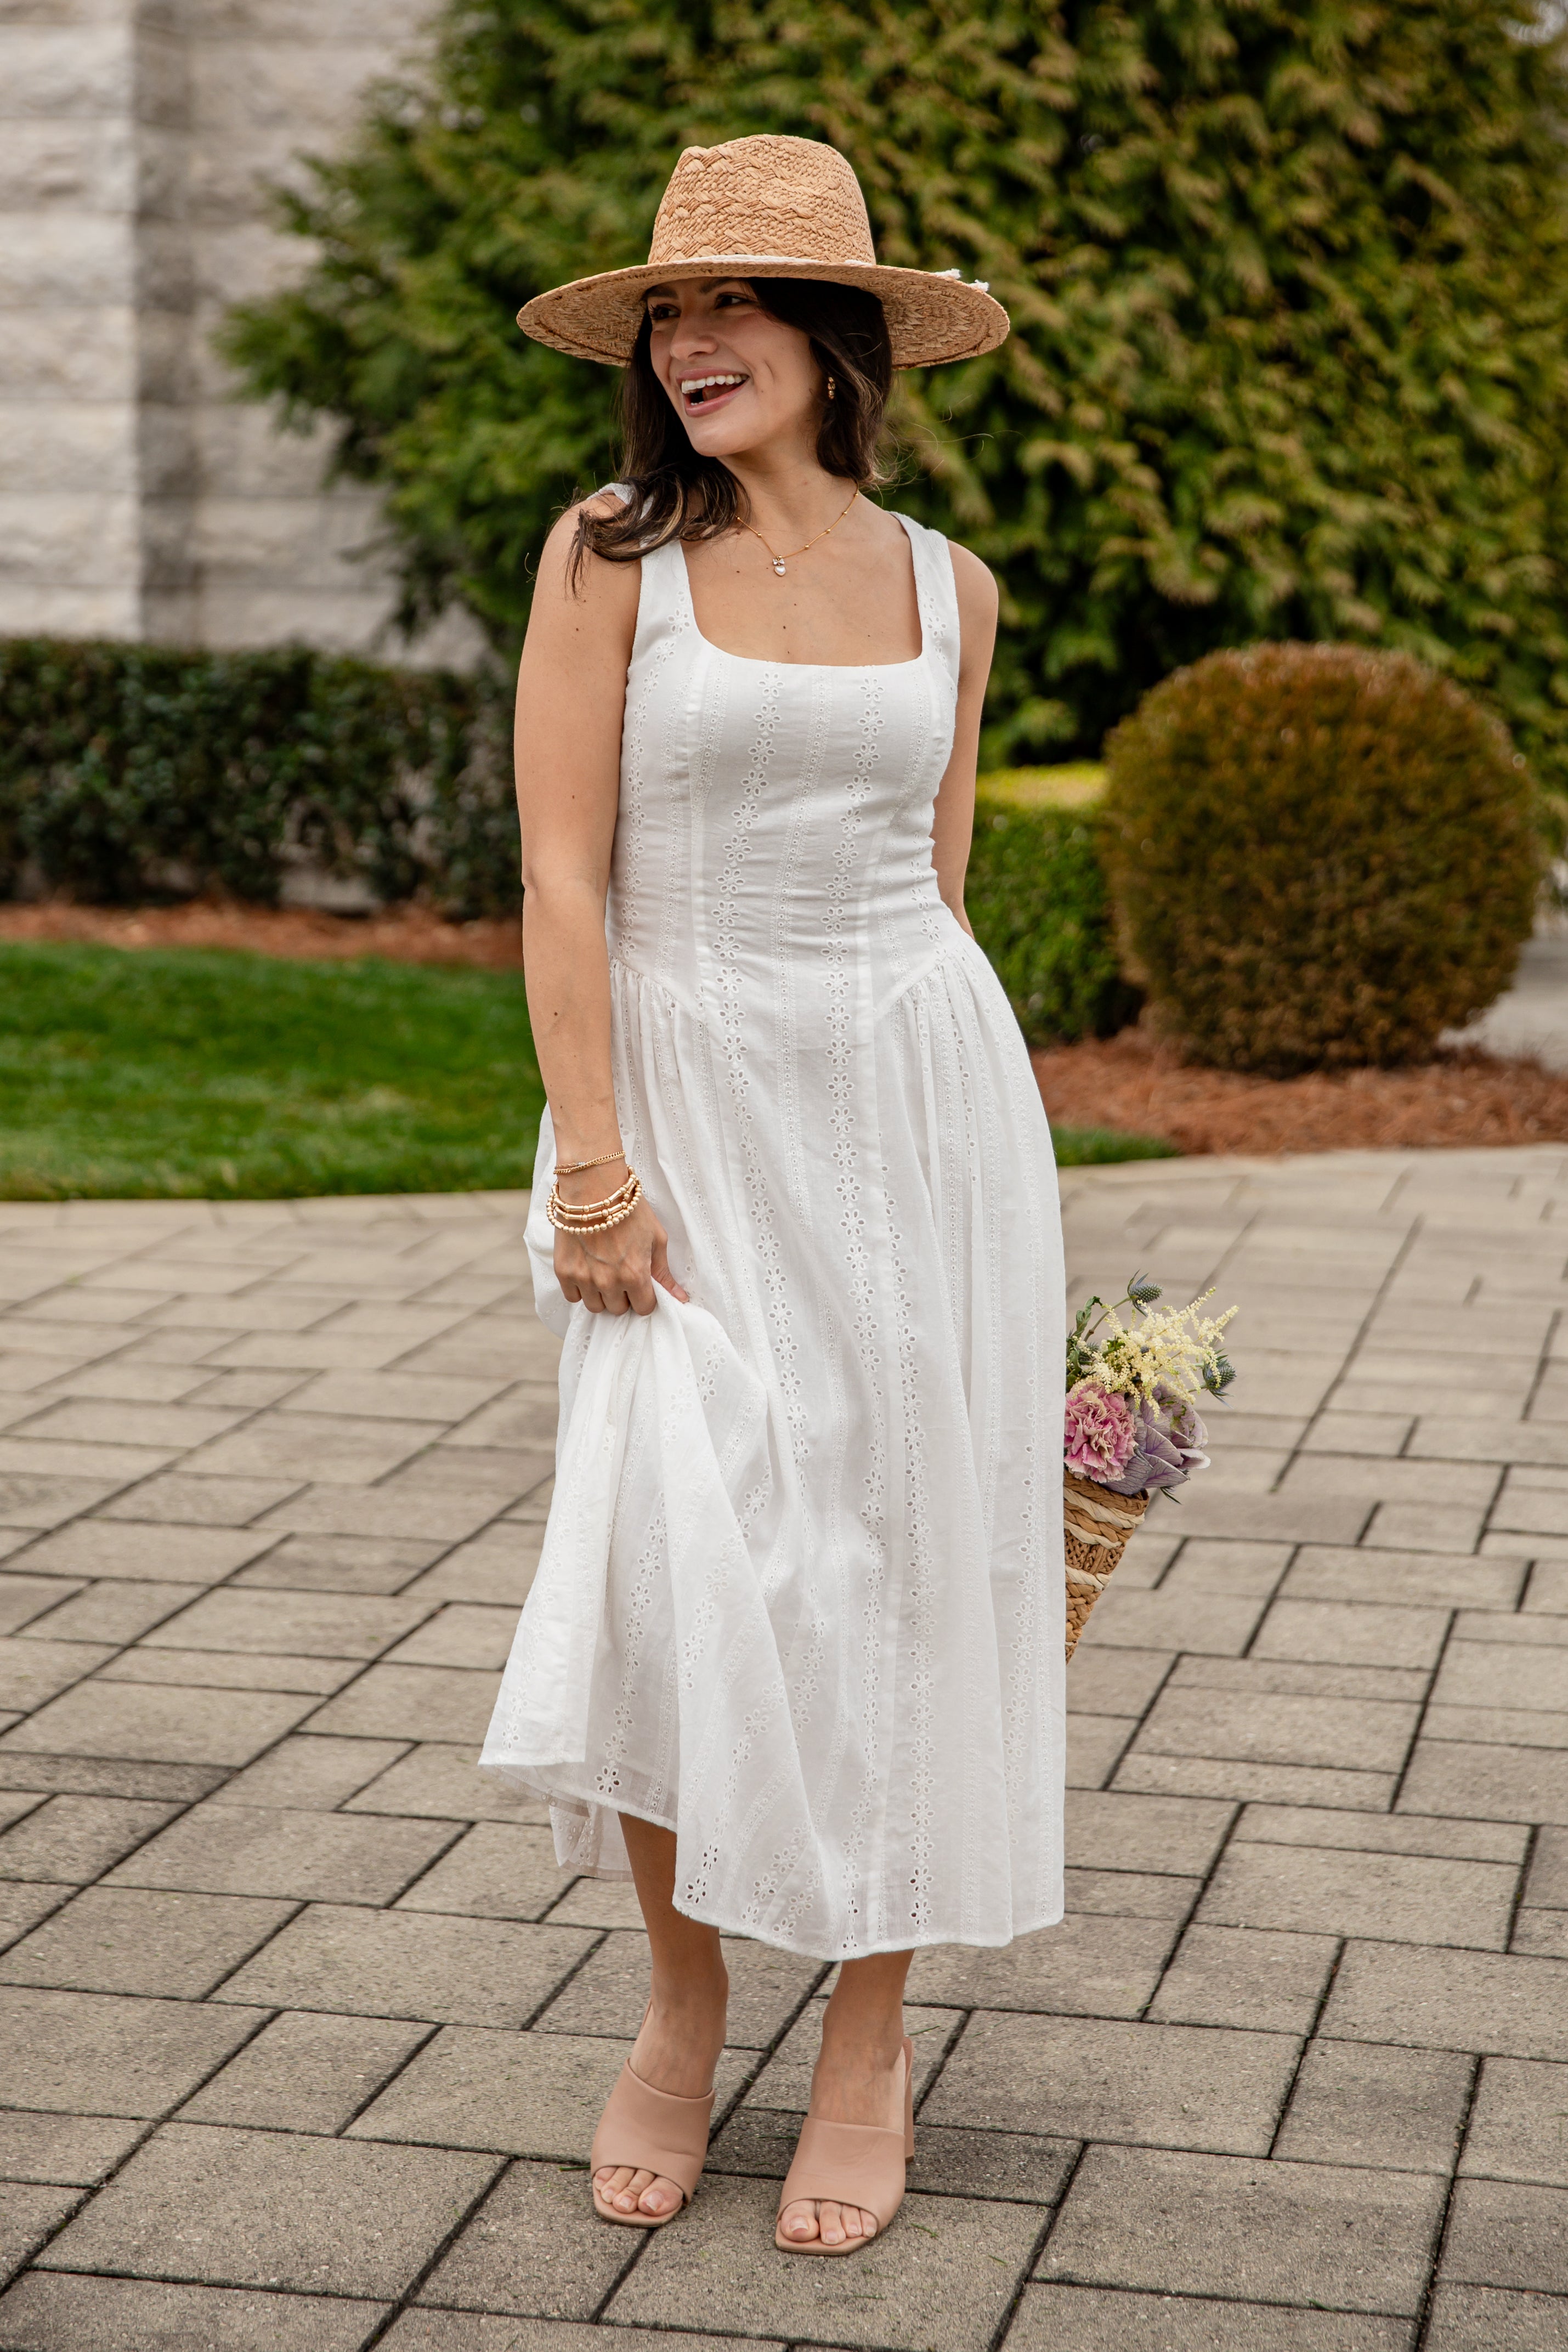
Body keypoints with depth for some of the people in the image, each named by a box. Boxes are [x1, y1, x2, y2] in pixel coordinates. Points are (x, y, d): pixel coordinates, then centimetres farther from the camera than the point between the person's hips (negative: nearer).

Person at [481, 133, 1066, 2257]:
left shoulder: (946, 589, 7)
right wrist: (593, 1162, -13)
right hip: (689, 1104, -2)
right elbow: (563, 876, -6)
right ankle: (681, 2017, 14)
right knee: (682, 1555, -9)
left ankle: (870, 2049, 17)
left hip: (919, 1092, 3)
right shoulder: (612, 555, -2)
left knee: (900, 1560, 4)